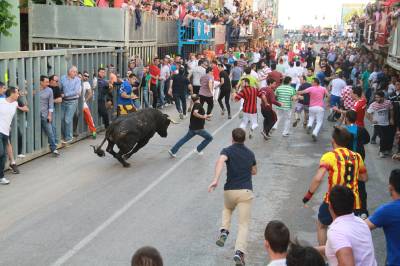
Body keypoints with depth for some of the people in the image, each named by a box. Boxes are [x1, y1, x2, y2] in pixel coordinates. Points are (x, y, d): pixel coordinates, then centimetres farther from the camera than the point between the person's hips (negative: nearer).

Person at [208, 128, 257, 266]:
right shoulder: (250, 153, 12)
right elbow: (254, 171, 26)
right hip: (246, 191, 1)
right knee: (243, 224, 1)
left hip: (230, 190, 0)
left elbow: (220, 160, -23)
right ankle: (239, 252, -18)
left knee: (227, 209, 33)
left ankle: (224, 231, 9)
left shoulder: (227, 151, 0)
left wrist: (216, 179, -32)